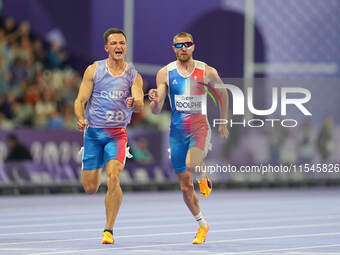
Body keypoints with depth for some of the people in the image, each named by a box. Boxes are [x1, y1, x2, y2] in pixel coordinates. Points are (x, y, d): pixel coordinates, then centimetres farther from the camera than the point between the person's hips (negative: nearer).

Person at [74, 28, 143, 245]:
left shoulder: (133, 75, 1)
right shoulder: (94, 70, 0)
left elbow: (140, 106, -10)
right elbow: (81, 100, 0)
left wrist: (134, 103, -35)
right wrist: (81, 119, -20)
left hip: (117, 134, -1)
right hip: (93, 132, 1)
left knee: (113, 180, -21)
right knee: (90, 188, 3)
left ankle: (109, 230, -13)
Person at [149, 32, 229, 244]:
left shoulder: (206, 72, -3)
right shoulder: (165, 74, 0)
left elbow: (223, 93, 15)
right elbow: (156, 111, -2)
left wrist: (224, 123, 15)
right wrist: (155, 101, -25)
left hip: (200, 127, -2)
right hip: (177, 131, 2)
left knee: (192, 163, -34)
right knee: (186, 187, 6)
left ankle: (204, 178, 3)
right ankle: (202, 225, 26)